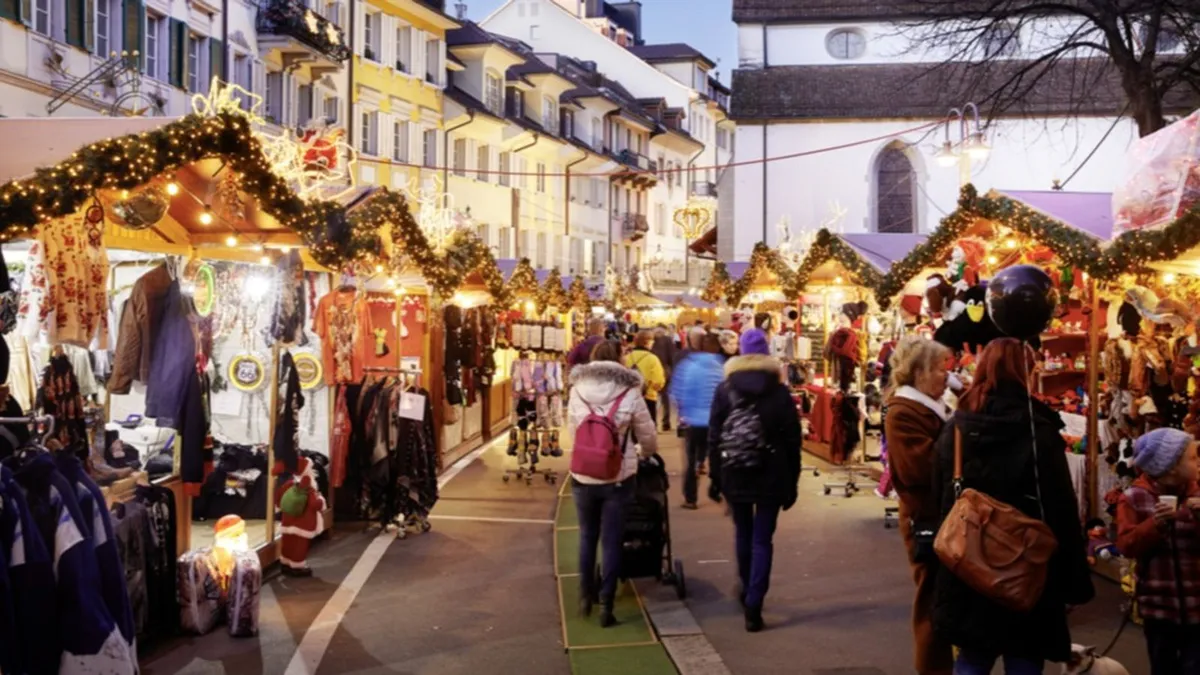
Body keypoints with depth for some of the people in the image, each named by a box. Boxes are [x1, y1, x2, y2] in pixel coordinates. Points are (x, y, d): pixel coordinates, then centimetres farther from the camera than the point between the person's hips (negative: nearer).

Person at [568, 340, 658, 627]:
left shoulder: (577, 390, -3)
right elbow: (648, 436, 1)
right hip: (618, 477, -2)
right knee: (611, 541, 7)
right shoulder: (630, 393, -8)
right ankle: (606, 606, 9)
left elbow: (571, 427, 8)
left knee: (587, 536, 20)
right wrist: (648, 453, 24)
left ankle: (586, 596, 29)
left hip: (582, 475, 2)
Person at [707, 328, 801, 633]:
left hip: (734, 475, 1)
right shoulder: (780, 392, -2)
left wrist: (715, 477, 5)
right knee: (762, 540, 2)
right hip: (770, 476, -1)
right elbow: (792, 440, -3)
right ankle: (753, 605, -7)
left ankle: (747, 591, 35)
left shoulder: (724, 390, 0)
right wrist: (792, 482, 2)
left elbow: (714, 437, -1)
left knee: (743, 532, 21)